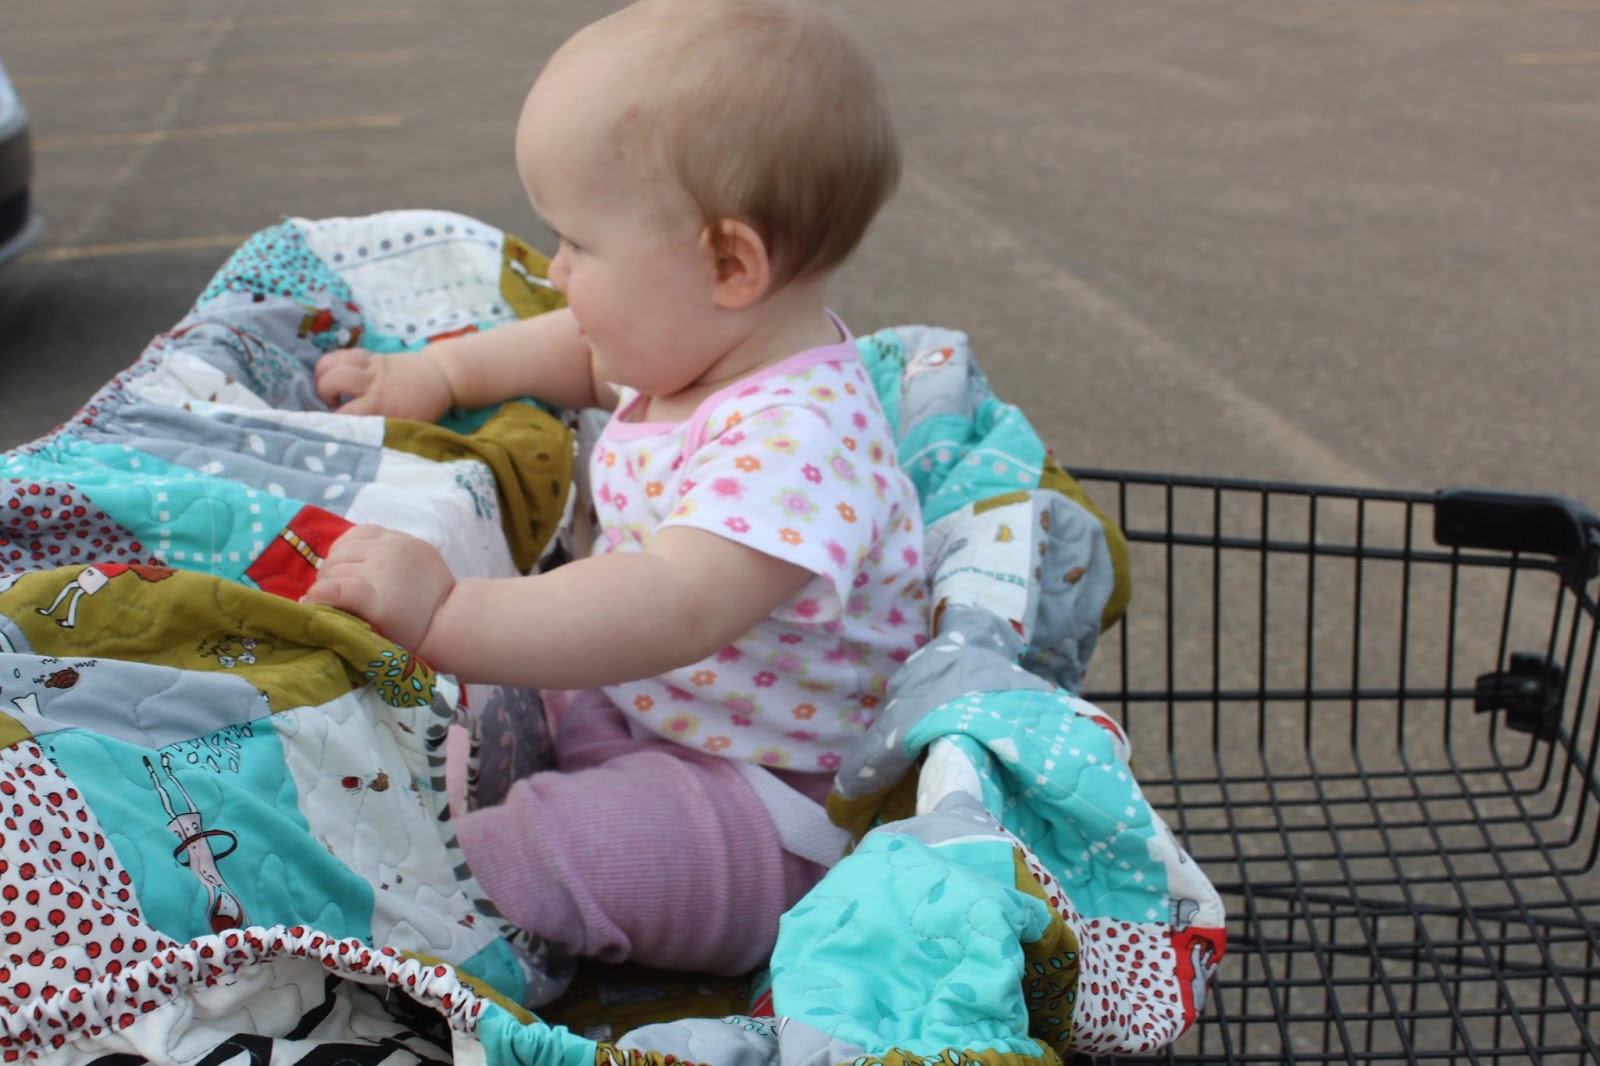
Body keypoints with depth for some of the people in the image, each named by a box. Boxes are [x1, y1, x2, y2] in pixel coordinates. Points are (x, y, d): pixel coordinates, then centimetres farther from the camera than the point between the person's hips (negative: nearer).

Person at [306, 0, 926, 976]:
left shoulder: (793, 439, -32)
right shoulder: (692, 345, 0)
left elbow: (675, 612, -46)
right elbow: (588, 353, 24)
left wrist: (447, 618, -49)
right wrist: (440, 372, 17)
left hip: (767, 809, -10)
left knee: (561, 849, -33)